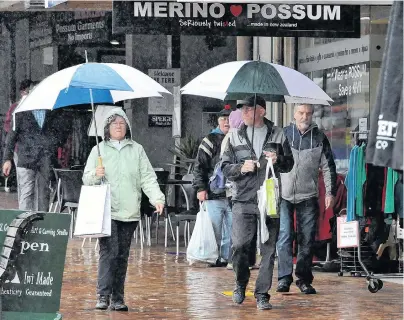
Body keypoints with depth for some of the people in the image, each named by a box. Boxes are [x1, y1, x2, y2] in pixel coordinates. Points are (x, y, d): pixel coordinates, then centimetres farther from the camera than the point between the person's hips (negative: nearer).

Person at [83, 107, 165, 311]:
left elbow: (148, 178, 7)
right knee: (108, 252, -14)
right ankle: (103, 296, -15)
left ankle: (118, 298, 11)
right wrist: (96, 175, -16)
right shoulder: (99, 150, 8)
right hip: (106, 210, -3)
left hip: (130, 211, 3)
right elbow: (86, 178, 6)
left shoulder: (137, 150, 13)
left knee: (122, 255, 6)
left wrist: (157, 198, -7)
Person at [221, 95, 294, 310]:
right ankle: (241, 283, 17)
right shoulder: (236, 136, 8)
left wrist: (278, 160, -10)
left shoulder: (277, 135, 7)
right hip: (243, 200, 0)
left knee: (268, 250, 1)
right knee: (240, 245, -9)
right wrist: (241, 168, -11)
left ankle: (262, 294, 8)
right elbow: (225, 167, 8)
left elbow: (289, 164, 12)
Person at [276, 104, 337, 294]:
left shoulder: (319, 138, 7)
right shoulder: (283, 134, 4)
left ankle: (304, 279, 10)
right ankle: (284, 277, -4)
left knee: (307, 239, 3)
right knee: (284, 238, -6)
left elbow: (328, 166, 9)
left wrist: (330, 192, 2)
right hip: (284, 195, -1)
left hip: (308, 197, 1)